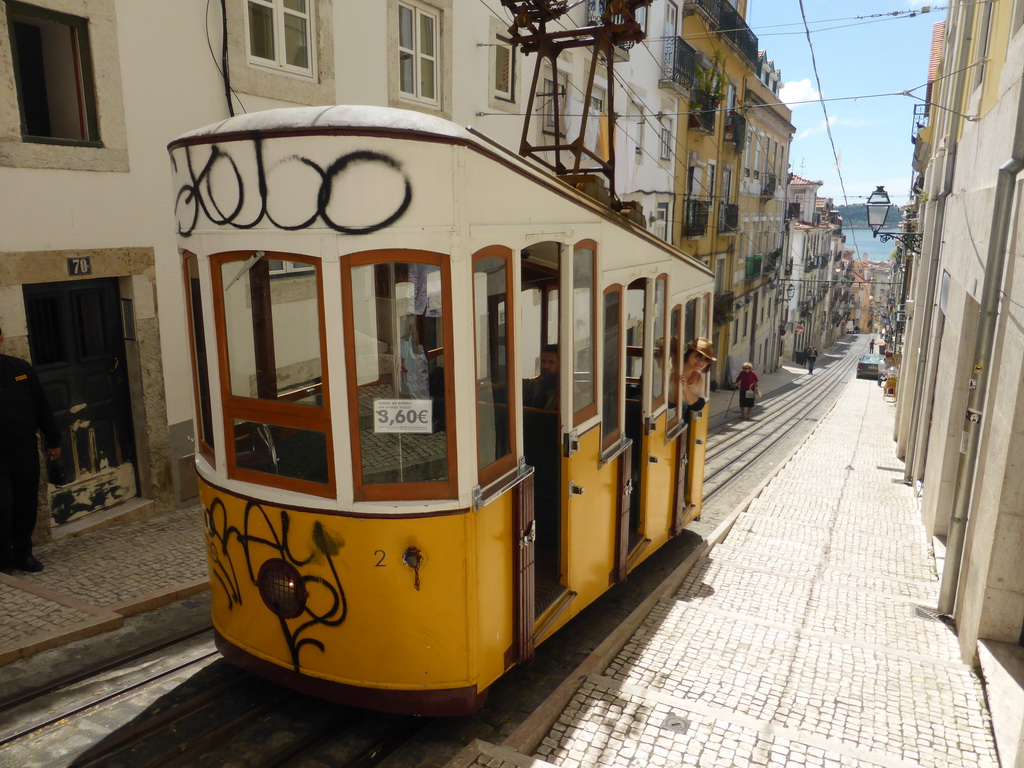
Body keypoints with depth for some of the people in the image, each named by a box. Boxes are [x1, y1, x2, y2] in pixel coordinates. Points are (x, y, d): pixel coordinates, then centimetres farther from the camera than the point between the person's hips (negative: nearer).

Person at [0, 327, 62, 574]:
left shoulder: (20, 368, 3)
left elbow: (42, 406, 9)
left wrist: (53, 440, 12)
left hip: (26, 452, 4)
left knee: (27, 506, 12)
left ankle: (23, 553, 29)